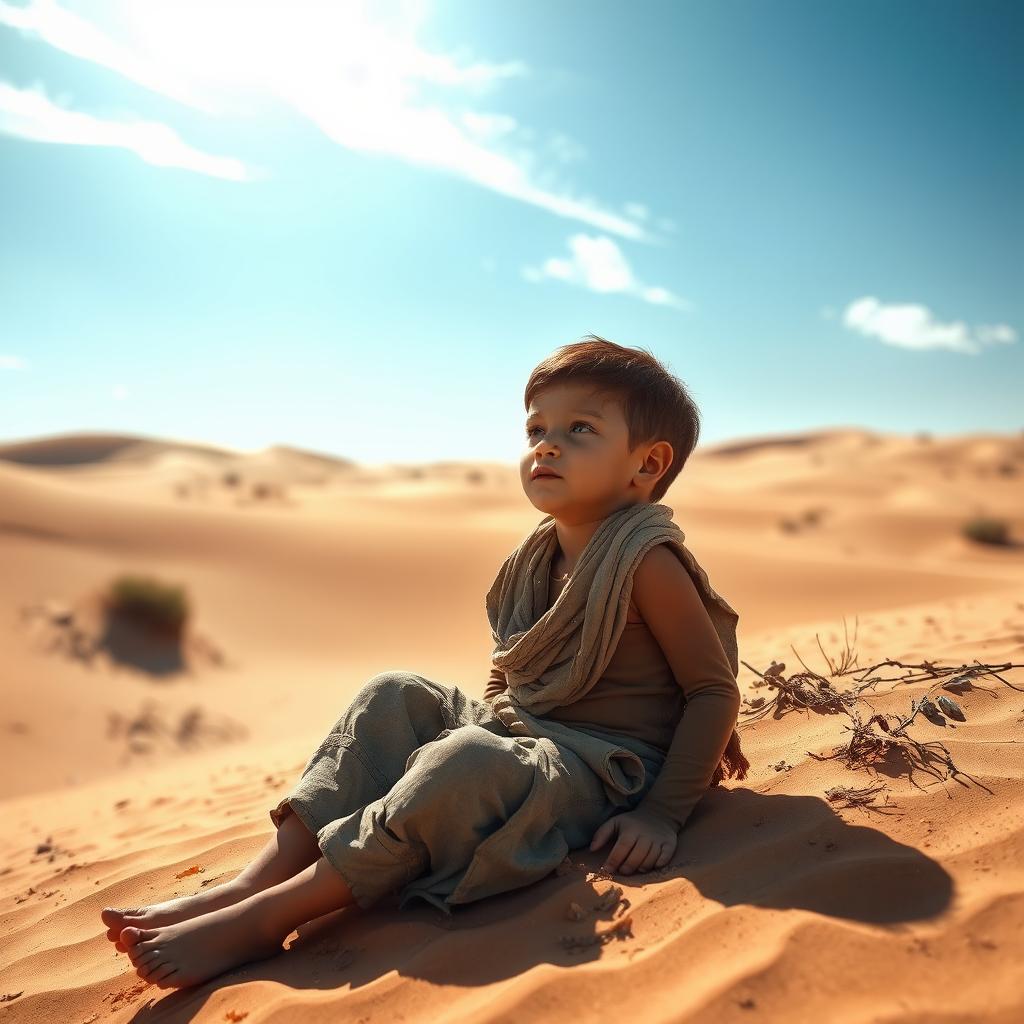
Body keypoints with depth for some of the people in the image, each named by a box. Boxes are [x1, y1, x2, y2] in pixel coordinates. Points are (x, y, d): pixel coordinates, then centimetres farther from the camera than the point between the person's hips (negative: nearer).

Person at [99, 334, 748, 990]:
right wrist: (487, 723, 4)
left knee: (464, 765, -35)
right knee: (393, 697, -2)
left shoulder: (647, 561, -16)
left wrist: (663, 813, -19)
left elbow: (716, 689, -14)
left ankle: (263, 921, -24)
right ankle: (251, 885, -9)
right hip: (516, 737, 8)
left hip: (607, 773, -8)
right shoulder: (534, 562, 7)